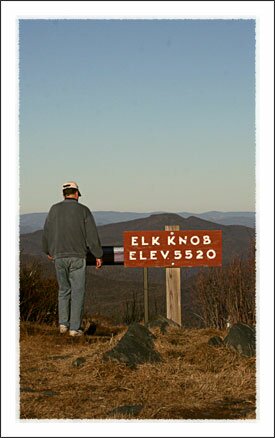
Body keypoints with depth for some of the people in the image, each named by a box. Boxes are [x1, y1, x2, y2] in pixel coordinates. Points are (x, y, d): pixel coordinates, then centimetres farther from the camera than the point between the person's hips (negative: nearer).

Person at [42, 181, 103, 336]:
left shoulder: (54, 209, 3)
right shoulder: (83, 210, -4)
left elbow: (47, 233, 10)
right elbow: (92, 235, -5)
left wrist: (48, 251, 26)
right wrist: (98, 255, 3)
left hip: (59, 256, 3)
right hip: (77, 257, -3)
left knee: (64, 290, 17)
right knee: (78, 292, 3)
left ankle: (63, 323, 8)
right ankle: (75, 327, 1)